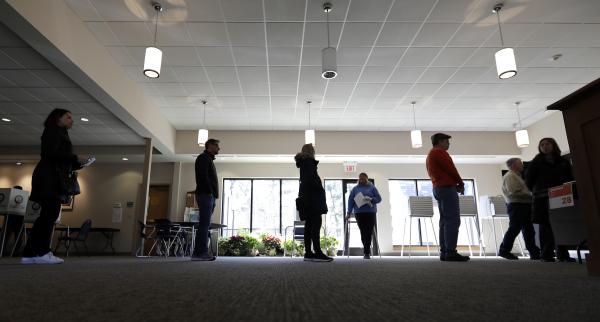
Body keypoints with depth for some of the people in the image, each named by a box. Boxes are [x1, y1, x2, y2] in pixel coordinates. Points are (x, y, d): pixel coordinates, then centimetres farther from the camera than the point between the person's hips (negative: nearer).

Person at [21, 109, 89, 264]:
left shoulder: (60, 134, 27)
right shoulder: (53, 130, 1)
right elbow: (51, 153, -15)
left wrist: (79, 163, 11)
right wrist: (76, 158, -11)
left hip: (53, 179, 10)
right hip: (50, 178, -10)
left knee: (47, 215, 5)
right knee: (50, 214, -13)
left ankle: (29, 254, 5)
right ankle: (42, 252, -12)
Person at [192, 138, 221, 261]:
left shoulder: (209, 159, 27)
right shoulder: (203, 158, -1)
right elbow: (203, 176, -15)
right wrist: (211, 192, -19)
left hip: (210, 196, 10)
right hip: (206, 195, -10)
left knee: (204, 225, 6)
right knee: (204, 224, -13)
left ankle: (198, 253, 6)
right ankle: (201, 252, -15)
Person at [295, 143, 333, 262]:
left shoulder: (303, 163, 22)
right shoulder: (308, 161, -6)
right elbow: (311, 179, -19)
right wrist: (320, 189, -8)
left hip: (306, 197, 10)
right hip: (312, 197, -10)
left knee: (309, 225, 7)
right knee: (316, 223, -13)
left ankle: (308, 253, 7)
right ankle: (317, 253, -18)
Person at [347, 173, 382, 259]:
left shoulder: (372, 188, 10)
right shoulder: (355, 189, 12)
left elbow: (379, 198, 6)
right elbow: (351, 200, 9)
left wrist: (371, 199, -13)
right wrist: (349, 212, 2)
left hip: (371, 212, -1)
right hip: (359, 213, 1)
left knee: (369, 232, -6)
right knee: (363, 232, -2)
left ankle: (366, 252, -1)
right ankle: (367, 251, 13)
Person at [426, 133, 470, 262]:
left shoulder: (430, 155, 23)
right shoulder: (439, 152, -8)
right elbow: (451, 170, -11)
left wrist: (455, 185, 10)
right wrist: (461, 183, 4)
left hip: (438, 188, 10)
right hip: (447, 188, -10)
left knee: (445, 221, 8)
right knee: (453, 220, -13)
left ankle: (444, 252, 6)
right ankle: (451, 252, -16)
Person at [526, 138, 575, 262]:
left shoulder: (564, 162, 13)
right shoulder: (537, 162, 7)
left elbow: (570, 178, 11)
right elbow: (529, 180, 4)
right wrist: (536, 191, 2)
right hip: (543, 199, -2)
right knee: (546, 226, -2)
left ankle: (563, 254, 10)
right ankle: (546, 255, -1)